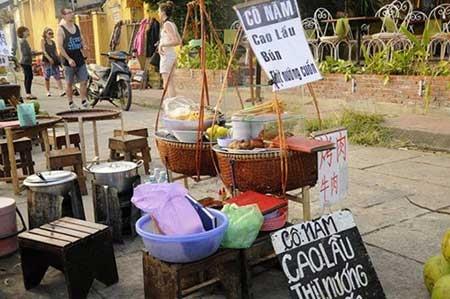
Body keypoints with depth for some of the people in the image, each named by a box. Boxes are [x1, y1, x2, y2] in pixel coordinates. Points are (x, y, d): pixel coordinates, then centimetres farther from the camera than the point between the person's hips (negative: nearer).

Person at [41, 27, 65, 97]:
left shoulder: (53, 42, 15)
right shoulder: (43, 41, 1)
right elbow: (44, 51, -10)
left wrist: (58, 60, 10)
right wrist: (49, 58, -22)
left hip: (54, 60, 4)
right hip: (46, 61, -3)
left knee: (57, 76, -7)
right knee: (47, 77, 3)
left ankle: (62, 91, -16)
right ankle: (48, 91, 13)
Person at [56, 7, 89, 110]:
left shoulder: (77, 27, 10)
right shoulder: (61, 29, -7)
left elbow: (82, 39, 22)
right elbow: (60, 47, -12)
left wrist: (83, 46, -2)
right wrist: (69, 59, -19)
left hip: (80, 59, 5)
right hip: (68, 61, -4)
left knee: (84, 81, 0)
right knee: (69, 83, 5)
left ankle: (84, 101, 9)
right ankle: (71, 103, 15)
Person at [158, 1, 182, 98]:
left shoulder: (166, 24, -13)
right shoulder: (173, 24, 13)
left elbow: (176, 41, -22)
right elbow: (179, 41, 17)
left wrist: (162, 44, -18)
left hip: (166, 55, -9)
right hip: (173, 55, 9)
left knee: (168, 83, -8)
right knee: (170, 83, 13)